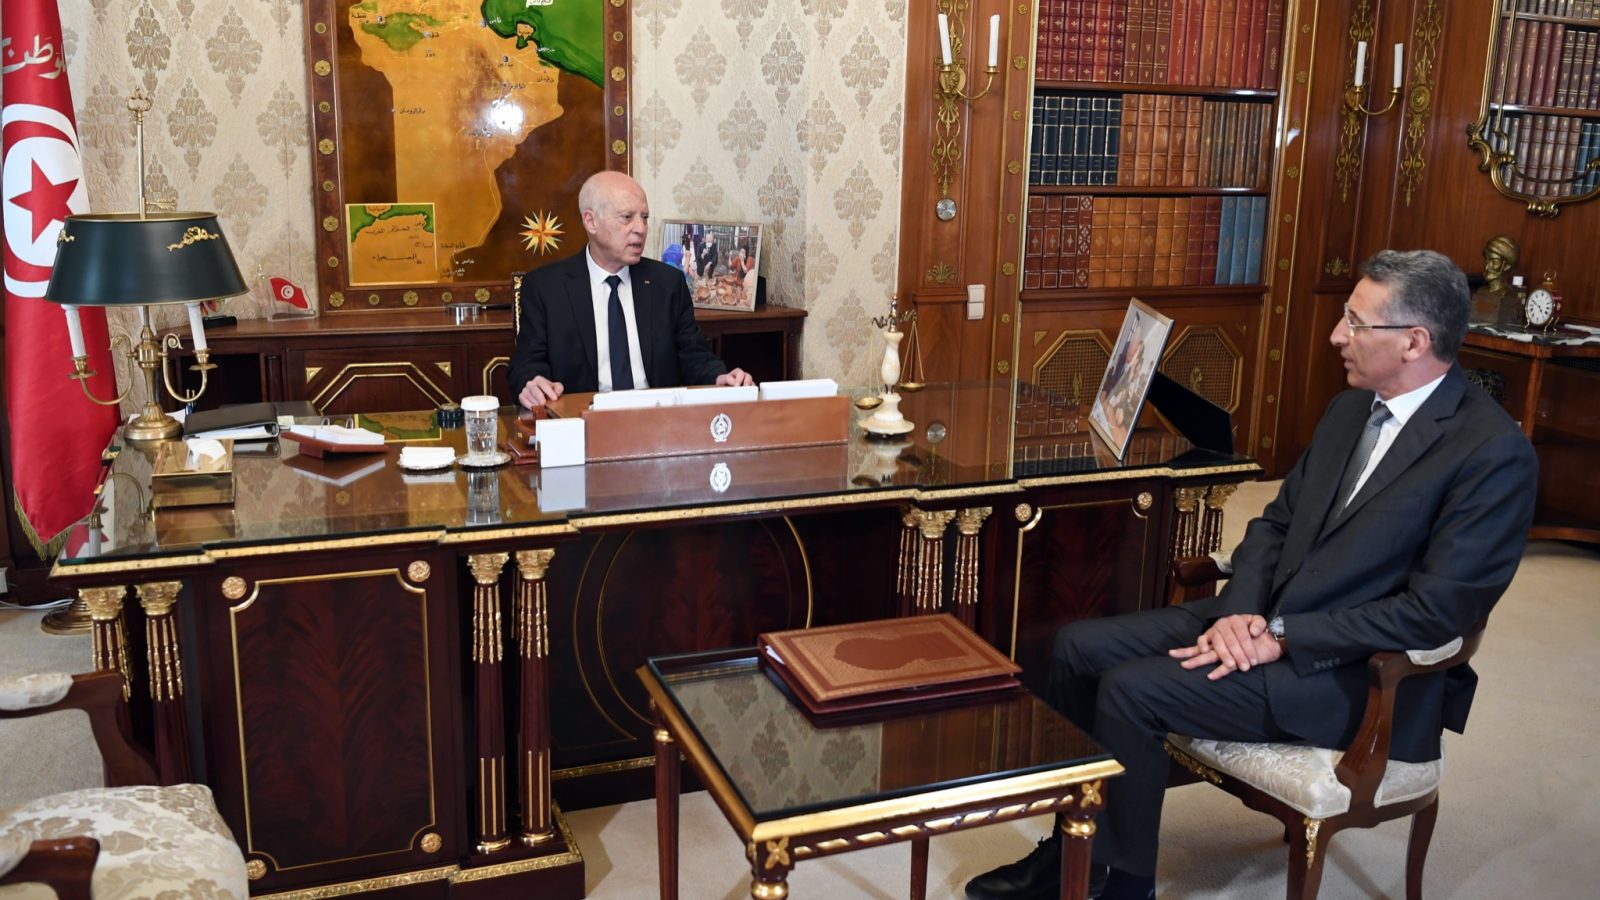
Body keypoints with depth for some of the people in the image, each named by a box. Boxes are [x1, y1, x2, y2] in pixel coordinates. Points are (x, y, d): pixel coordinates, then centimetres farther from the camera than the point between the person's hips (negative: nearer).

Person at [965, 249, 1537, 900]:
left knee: (1130, 690, -22)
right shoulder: (1351, 408, 10)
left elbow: (1438, 609, -20)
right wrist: (1239, 611, -8)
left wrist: (1281, 638, -20)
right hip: (1258, 619, 8)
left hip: (1351, 671, -8)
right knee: (1078, 647, -4)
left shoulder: (1495, 451, -16)